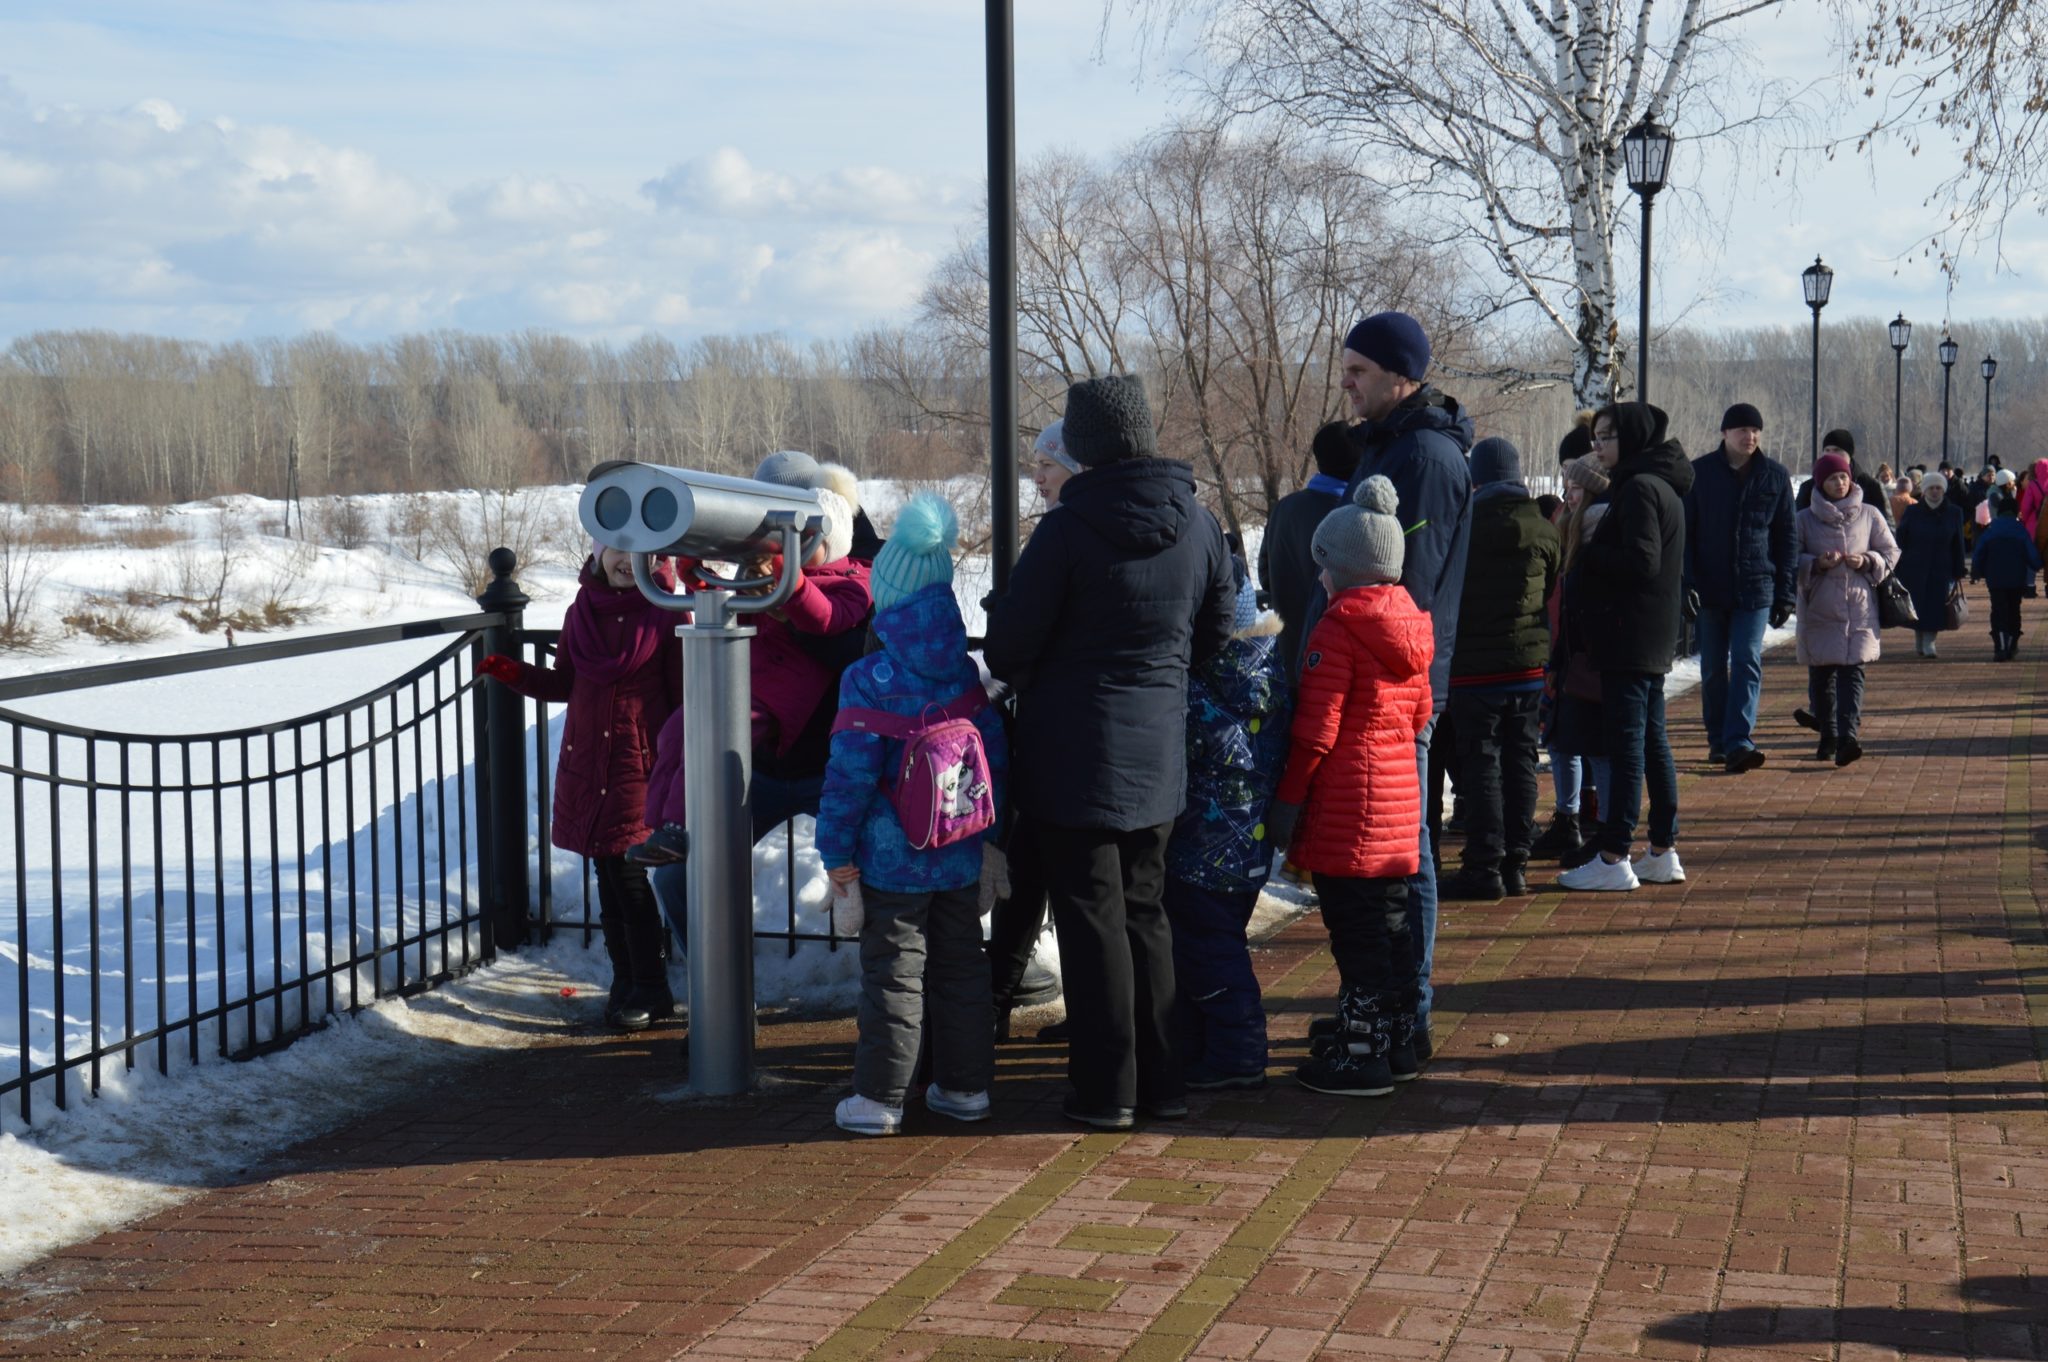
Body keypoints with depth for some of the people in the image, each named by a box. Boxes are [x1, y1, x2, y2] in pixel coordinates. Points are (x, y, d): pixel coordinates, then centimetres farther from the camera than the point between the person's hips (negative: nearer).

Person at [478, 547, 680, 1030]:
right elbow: (564, 685, 15)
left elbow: (685, 696, -4)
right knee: (608, 879, 9)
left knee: (628, 873, -8)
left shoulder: (665, 614, -5)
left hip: (639, 764, -5)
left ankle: (650, 989, 5)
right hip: (585, 763, 5)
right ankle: (625, 984, 20)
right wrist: (513, 673, -1)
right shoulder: (582, 610, 8)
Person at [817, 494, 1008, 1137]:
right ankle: (965, 1085, 20)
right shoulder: (968, 676, 4)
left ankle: (880, 1096, 3)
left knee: (894, 974, 0)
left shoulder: (870, 682, -14)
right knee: (961, 968, 14)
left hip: (893, 861, -5)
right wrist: (984, 826, 20)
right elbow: (995, 756, 10)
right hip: (962, 859, 5)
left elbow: (851, 773, -16)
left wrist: (836, 847, -7)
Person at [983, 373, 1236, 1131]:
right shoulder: (1198, 525, -1)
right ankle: (1162, 1082, 20)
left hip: (1075, 754, -5)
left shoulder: (1068, 530, -17)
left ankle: (1106, 1089, 6)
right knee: (1146, 912, 16)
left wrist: (1014, 673, 12)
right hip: (1158, 752, 5)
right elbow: (1216, 630, 11)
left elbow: (1009, 644, -10)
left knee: (1091, 918, 3)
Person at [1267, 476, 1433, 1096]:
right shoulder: (1410, 622, 9)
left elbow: (1317, 725, -17)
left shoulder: (1337, 627, -15)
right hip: (1399, 790, 8)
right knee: (1390, 921, 15)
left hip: (1346, 798, -8)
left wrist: (1290, 796, -11)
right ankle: (1396, 1040, 23)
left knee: (1354, 929, -4)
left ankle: (1360, 1056, 0)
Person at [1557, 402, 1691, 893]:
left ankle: (1613, 858, -7)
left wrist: (1585, 552, -10)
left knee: (1624, 743, -8)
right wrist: (1591, 553, 12)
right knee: (1652, 742, 12)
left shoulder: (1639, 488, -14)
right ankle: (1663, 853, 17)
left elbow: (1640, 563, -22)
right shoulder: (1661, 486, 17)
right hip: (1654, 636, 10)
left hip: (1629, 633, -10)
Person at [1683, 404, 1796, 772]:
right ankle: (1718, 741, 19)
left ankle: (1739, 741, -19)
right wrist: (1687, 582, -8)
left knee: (1748, 662, -12)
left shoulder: (1776, 476, 5)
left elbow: (1787, 537, 9)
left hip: (1756, 587, -1)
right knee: (1713, 668, 8)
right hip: (1710, 587, 1)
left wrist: (1785, 592, 4)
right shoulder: (1699, 473, 2)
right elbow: (1683, 532, 3)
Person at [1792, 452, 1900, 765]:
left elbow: (1891, 553, 12)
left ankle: (1847, 736, -21)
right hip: (1819, 608, 0)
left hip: (1859, 607, 0)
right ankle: (1828, 737, 15)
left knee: (1853, 671, -11)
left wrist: (1867, 562, -7)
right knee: (1821, 674, 3)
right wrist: (1817, 563, -14)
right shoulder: (1805, 519, 5)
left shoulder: (1869, 515, 9)